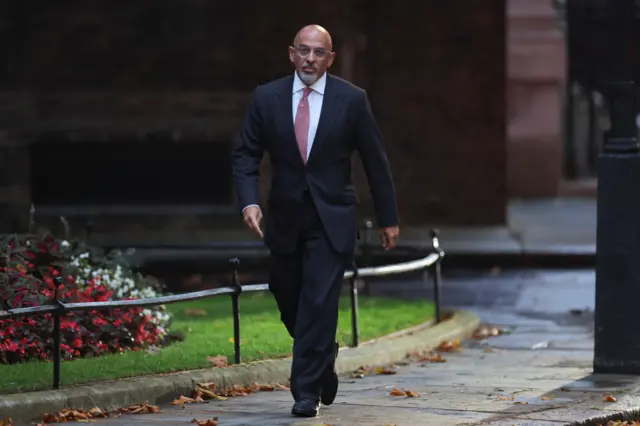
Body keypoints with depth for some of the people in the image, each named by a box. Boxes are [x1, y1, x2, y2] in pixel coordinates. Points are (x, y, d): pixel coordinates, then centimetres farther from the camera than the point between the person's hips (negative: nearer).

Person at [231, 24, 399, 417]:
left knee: (320, 303, -10)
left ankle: (307, 392, -4)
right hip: (285, 218, 3)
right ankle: (324, 356, 40)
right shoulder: (267, 98, -1)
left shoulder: (351, 100, -5)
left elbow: (375, 160, 1)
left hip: (332, 219, -3)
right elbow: (245, 154, 2)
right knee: (289, 302, 12)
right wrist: (249, 201, -14)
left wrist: (389, 218, 3)